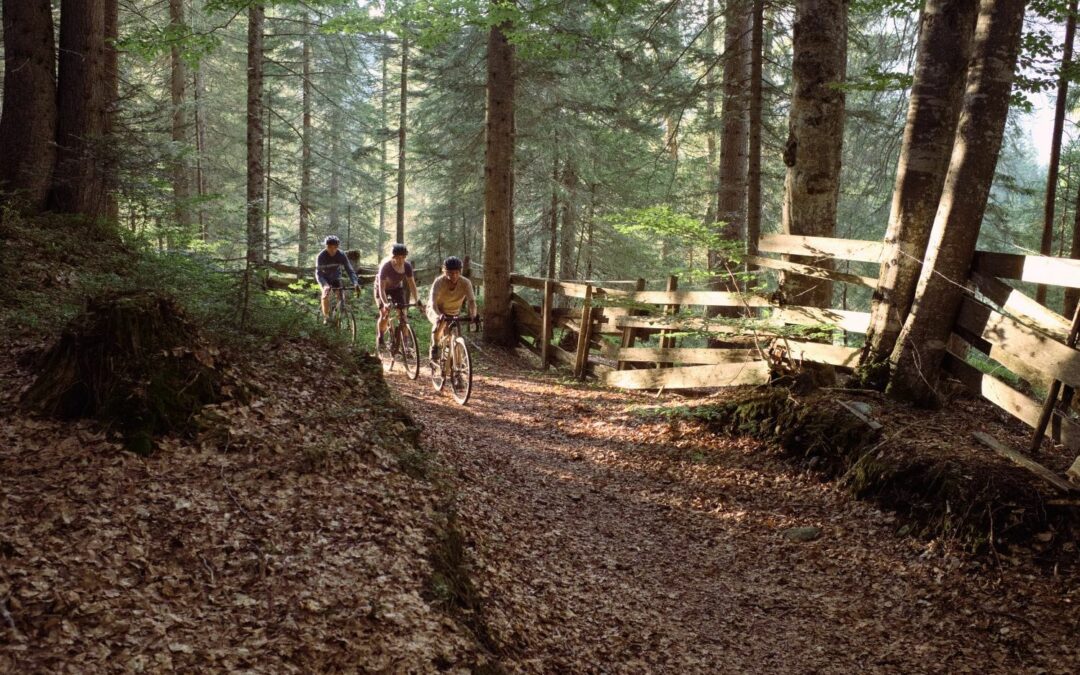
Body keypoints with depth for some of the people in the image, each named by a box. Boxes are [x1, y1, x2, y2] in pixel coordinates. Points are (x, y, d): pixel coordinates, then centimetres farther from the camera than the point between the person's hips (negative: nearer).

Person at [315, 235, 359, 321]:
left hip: (336, 278, 2)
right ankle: (326, 316, -7)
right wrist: (324, 285, -53)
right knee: (325, 295, -23)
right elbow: (318, 273, -34)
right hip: (325, 279, -2)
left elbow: (350, 270, -27)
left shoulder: (341, 255, -23)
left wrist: (355, 283, -44)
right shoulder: (321, 256, -28)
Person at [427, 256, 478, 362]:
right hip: (436, 310, -3)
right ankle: (434, 347, -17)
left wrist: (473, 315, -55)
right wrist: (438, 315, -60)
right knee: (440, 323, -36)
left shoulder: (465, 283, -26)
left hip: (452, 313, 3)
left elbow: (471, 300, -35)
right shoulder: (439, 282, -31)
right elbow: (433, 302, -41)